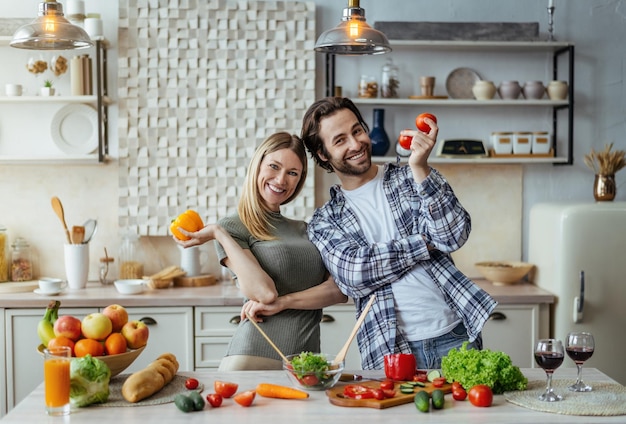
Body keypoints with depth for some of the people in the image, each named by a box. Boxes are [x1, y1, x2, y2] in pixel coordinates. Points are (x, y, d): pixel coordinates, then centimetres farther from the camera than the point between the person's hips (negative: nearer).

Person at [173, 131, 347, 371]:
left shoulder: (305, 230, 15)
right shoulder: (233, 228, 0)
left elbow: (339, 290, 2)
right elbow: (265, 293, -15)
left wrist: (283, 303, -11)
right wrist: (218, 233, -11)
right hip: (254, 358, -4)